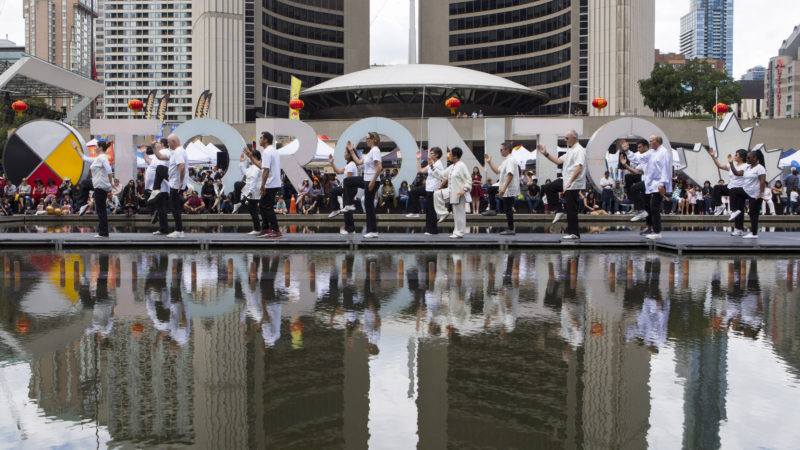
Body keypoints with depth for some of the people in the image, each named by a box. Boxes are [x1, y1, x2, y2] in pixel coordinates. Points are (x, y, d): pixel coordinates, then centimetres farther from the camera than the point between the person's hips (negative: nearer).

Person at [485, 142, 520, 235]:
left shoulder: (510, 160, -15)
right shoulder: (506, 161, 18)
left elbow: (510, 175, -24)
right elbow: (497, 171, 26)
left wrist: (504, 188, -27)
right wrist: (489, 162, 20)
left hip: (509, 190, -10)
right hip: (506, 190, 10)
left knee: (508, 209, -7)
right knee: (508, 209, 13)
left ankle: (511, 229, -4)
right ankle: (509, 228, 18)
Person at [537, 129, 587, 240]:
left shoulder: (579, 150, -15)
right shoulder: (570, 150, 18)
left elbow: (579, 168, -26)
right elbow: (559, 161, 22)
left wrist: (570, 182, -31)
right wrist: (546, 154, 14)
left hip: (574, 184, -10)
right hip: (566, 181, 10)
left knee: (571, 208, -7)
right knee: (548, 188, 11)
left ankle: (574, 233, 1)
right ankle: (559, 211, 13)